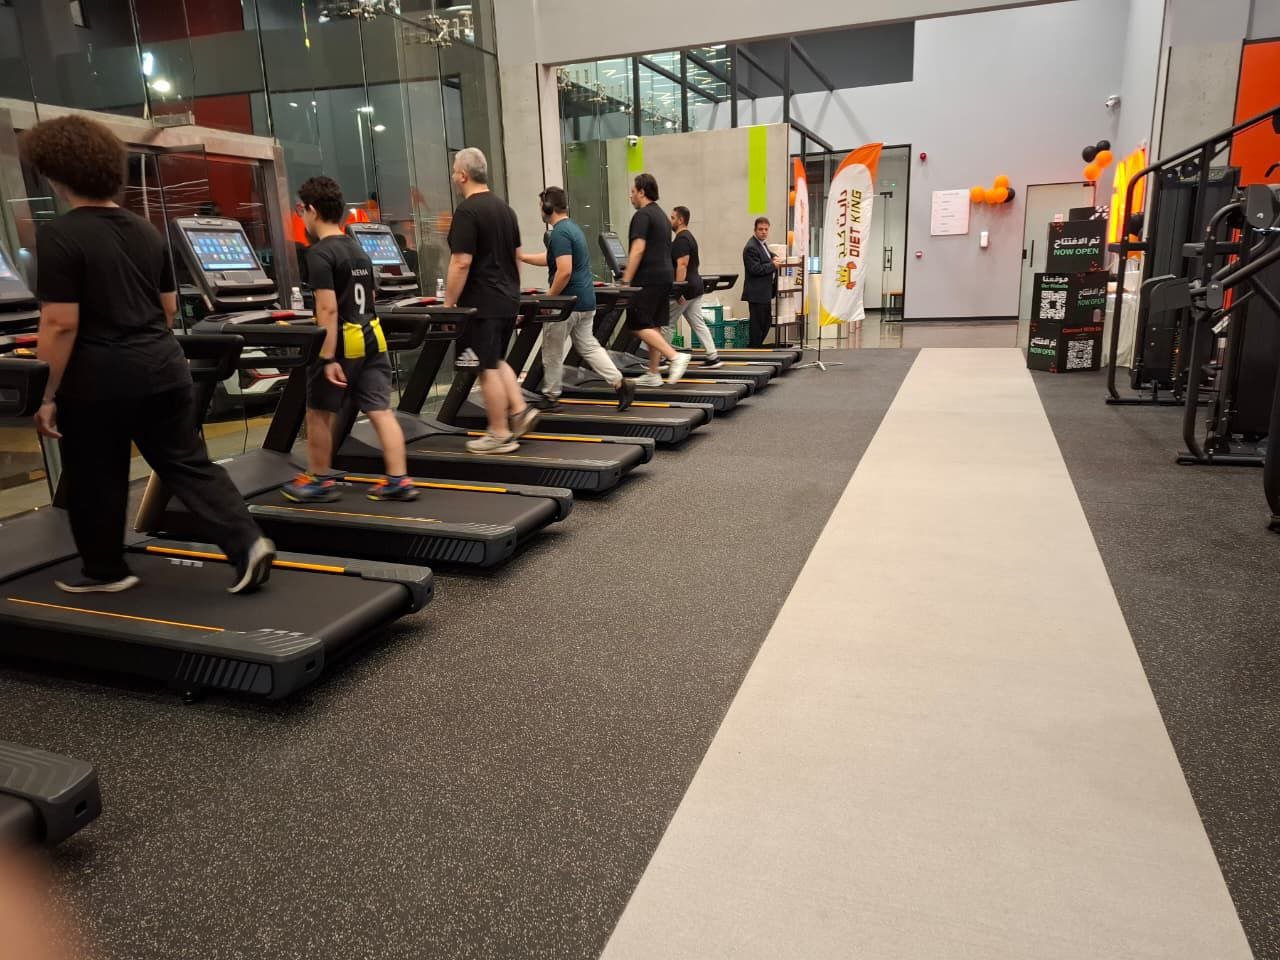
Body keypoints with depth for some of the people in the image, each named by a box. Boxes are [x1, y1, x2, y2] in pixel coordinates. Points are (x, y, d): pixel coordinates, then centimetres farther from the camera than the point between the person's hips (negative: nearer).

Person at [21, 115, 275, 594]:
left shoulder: (58, 237, -12)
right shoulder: (146, 230, 9)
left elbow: (61, 325, -16)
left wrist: (49, 395, -8)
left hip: (97, 381, -6)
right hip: (164, 369, 6)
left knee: (95, 480, 12)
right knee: (189, 464, 9)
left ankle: (104, 569, 27)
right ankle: (247, 542, -3)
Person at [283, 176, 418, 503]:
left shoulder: (319, 253, -12)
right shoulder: (359, 250, 14)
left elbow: (329, 309, -20)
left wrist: (328, 358, -21)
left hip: (344, 342, -7)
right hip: (372, 338, 7)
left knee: (319, 413, 9)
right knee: (381, 411, 5)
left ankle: (320, 481, 20)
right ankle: (398, 480, 2)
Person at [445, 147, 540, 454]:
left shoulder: (467, 211, -13)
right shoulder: (505, 209, 13)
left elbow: (461, 263, -19)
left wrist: (448, 304, -12)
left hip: (482, 304, -9)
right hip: (508, 301, 9)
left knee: (487, 368, -1)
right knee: (495, 360, 21)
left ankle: (500, 435, 4)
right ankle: (520, 411, 12)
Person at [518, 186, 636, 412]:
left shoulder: (559, 233, -17)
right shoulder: (573, 228, 15)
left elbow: (564, 271, -27)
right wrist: (521, 257, 27)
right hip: (586, 301, 9)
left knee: (552, 351, 6)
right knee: (589, 346, 12)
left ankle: (551, 397, 17)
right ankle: (620, 383, 1)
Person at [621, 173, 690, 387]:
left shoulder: (642, 215, -10)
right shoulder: (662, 215, 19)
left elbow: (638, 250, -19)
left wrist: (626, 281, -18)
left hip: (649, 278, -9)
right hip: (665, 275, 9)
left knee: (639, 324, -7)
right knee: (653, 325, 10)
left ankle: (675, 356, -17)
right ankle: (653, 375, 12)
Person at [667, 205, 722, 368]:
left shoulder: (681, 239, -14)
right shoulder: (689, 237, 17)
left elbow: (682, 265, -23)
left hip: (686, 288, -10)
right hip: (695, 287, 10)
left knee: (667, 324, -1)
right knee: (698, 323, 8)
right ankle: (713, 357, 5)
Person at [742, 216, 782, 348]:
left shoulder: (763, 243, 12)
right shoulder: (751, 248, -18)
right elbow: (756, 269, -25)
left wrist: (773, 257, 10)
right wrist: (773, 265, -15)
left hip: (765, 292, 10)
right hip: (757, 293, -10)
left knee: (767, 322, 16)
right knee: (758, 324, -4)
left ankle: (757, 346, 26)